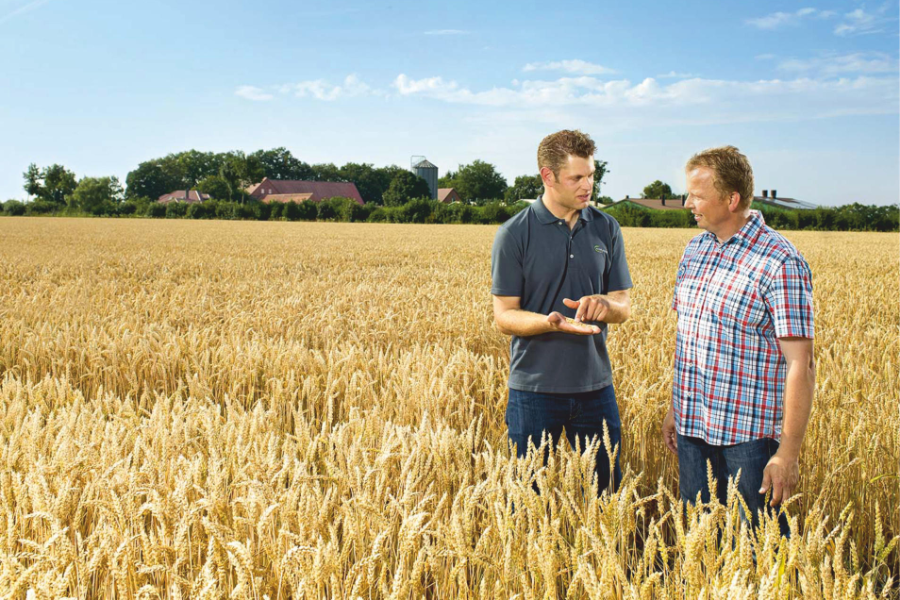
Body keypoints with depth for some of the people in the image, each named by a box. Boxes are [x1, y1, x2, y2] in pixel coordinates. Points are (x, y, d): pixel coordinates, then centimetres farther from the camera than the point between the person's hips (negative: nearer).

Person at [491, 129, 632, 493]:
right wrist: (552, 321, -26)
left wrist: (604, 304, -17)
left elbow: (624, 307, 7)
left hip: (595, 385, 3)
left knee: (606, 487, 13)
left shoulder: (607, 229, 4)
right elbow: (505, 316, -8)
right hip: (535, 386, -3)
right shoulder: (514, 235, -7)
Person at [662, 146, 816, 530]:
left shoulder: (780, 263, -15)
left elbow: (800, 365, -17)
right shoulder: (695, 249, 8)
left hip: (748, 435, -6)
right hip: (692, 428, 7)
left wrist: (789, 452, -19)